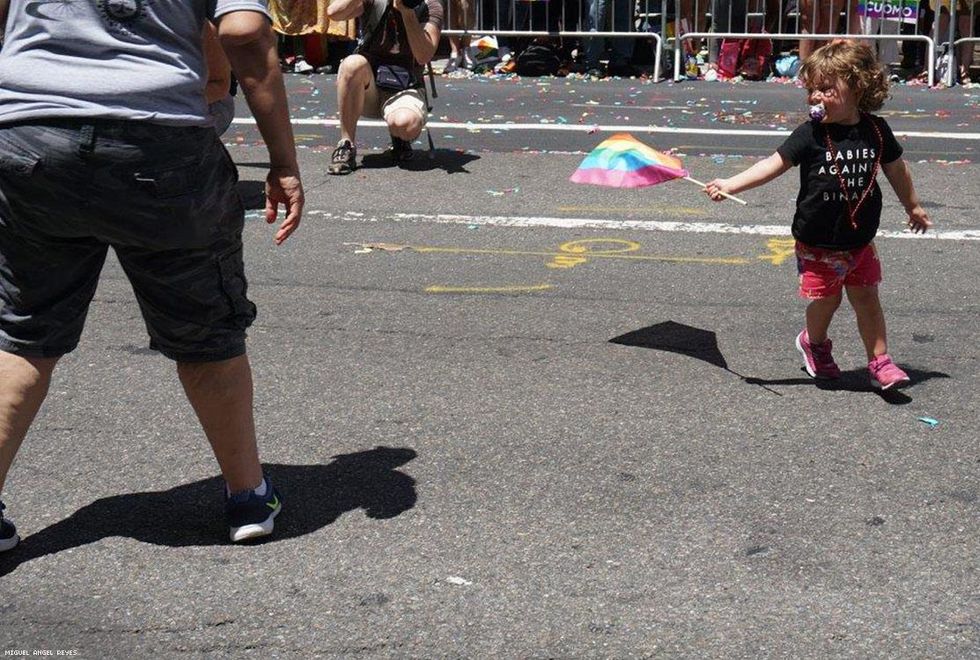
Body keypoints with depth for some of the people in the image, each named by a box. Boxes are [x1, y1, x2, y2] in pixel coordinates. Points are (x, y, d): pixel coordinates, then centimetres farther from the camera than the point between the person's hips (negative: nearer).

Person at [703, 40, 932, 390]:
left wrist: (913, 207, 24)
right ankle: (814, 342, 37)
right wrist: (729, 184, -28)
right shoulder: (810, 135, -13)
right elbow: (774, 164, -16)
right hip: (817, 244, -2)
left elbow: (896, 170, 11)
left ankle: (880, 362, 19)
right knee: (825, 299, 7)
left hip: (859, 241, 2)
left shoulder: (876, 131, -5)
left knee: (866, 298, 6)